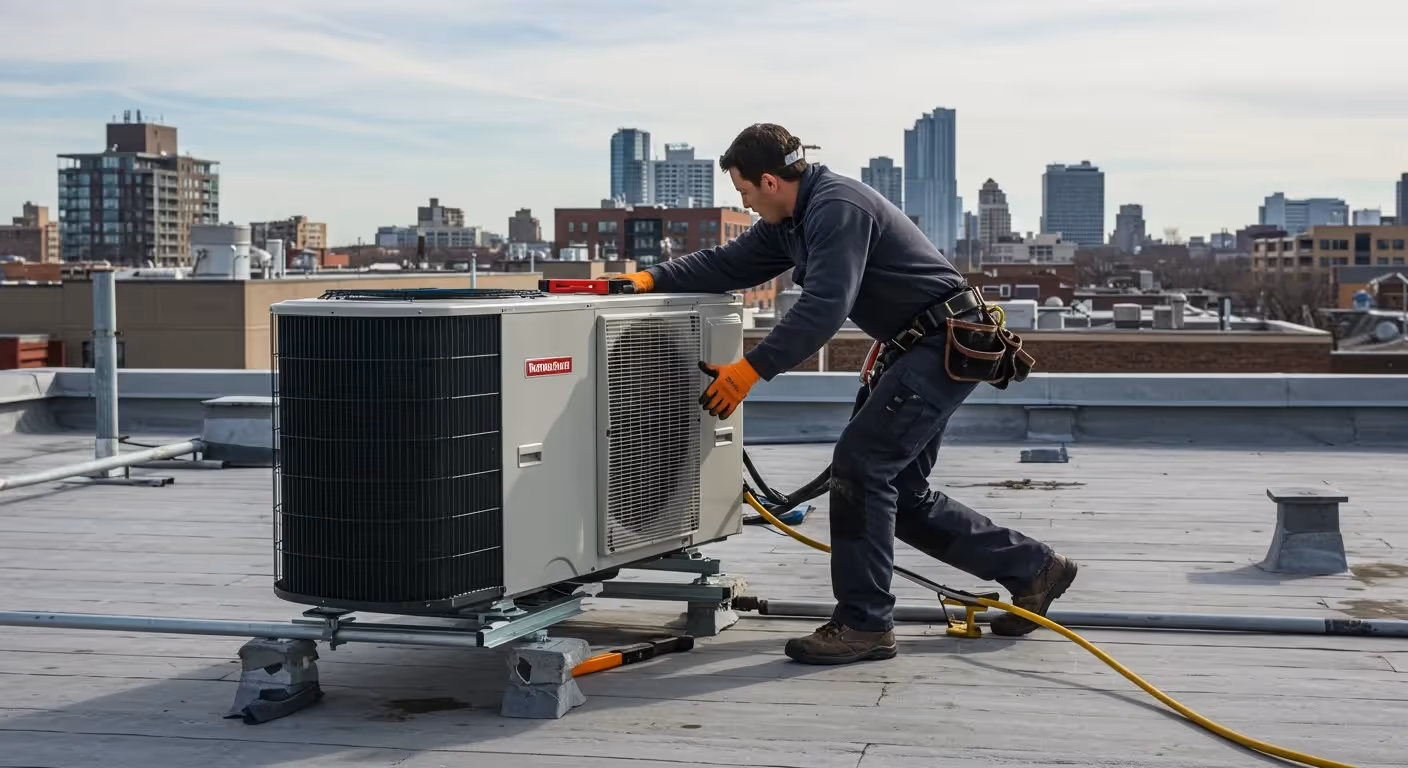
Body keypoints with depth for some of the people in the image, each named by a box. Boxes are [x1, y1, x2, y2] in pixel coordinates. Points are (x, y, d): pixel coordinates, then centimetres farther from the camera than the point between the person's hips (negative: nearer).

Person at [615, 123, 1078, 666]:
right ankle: (1033, 568, 25)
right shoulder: (791, 221, 12)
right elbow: (728, 264, 12)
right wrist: (651, 279, 0)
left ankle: (864, 625, -9)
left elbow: (824, 307, -30)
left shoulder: (838, 207, -20)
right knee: (903, 496, 12)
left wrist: (751, 369, -30)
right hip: (918, 351, 11)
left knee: (861, 461, -15)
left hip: (948, 348, -11)